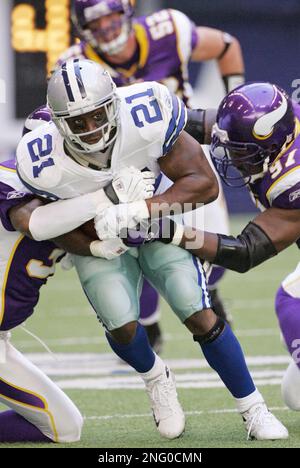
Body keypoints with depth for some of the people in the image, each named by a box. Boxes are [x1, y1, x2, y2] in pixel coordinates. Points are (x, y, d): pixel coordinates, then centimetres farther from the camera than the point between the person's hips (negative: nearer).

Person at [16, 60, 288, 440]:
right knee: (121, 326, -17)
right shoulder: (45, 165, -32)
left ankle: (253, 409, 9)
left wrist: (137, 211, -40)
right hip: (96, 236, 0)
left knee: (199, 316, -10)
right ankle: (155, 377, 19)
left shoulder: (146, 120, -36)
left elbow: (205, 184, -30)